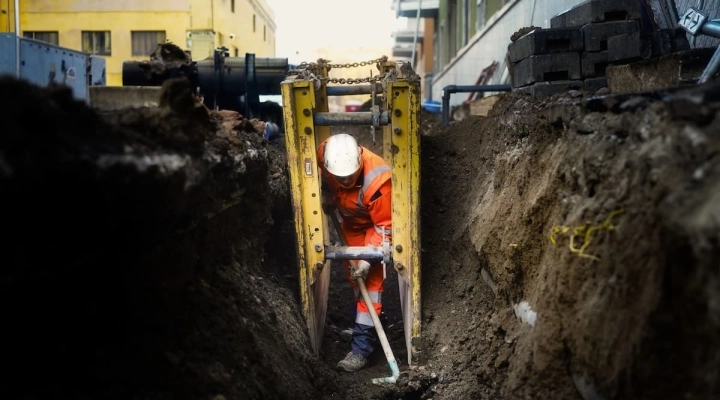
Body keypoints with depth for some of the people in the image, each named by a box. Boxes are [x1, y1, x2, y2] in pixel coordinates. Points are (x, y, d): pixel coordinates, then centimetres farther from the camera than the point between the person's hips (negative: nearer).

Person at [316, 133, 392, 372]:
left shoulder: (377, 180, -41)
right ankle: (364, 321, 37)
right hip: (350, 223, 6)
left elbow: (384, 227, -29)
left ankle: (362, 346, -10)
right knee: (353, 274, 16)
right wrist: (328, 202, 3)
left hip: (374, 226, -6)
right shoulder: (324, 157, -27)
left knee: (370, 280, -11)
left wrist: (368, 259, -30)